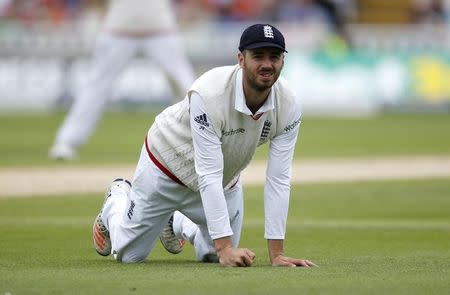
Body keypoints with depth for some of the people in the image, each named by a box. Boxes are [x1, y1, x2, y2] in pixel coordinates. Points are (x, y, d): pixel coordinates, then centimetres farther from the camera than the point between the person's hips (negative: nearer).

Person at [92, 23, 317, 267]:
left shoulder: (289, 106, -26)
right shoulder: (208, 94, -41)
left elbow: (278, 180, -25)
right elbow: (209, 177, -42)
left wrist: (276, 253, -30)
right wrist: (225, 247, -48)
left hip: (225, 181, 4)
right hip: (168, 163, -4)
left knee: (219, 255, 15)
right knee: (130, 254, 9)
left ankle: (177, 223, 43)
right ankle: (118, 199, 41)